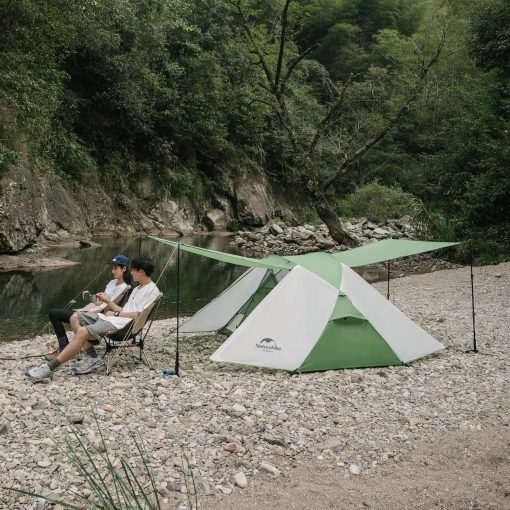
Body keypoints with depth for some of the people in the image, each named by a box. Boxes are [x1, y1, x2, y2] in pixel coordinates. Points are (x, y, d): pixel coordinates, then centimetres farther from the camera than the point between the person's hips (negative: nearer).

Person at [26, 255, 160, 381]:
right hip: (114, 318, 11)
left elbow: (138, 315, -14)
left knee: (82, 332, -27)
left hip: (122, 324, -11)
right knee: (75, 318, -1)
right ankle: (92, 358, -8)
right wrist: (107, 301, 22)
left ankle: (49, 368, -24)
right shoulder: (137, 289, 26)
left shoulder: (152, 290, -5)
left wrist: (116, 314, -7)